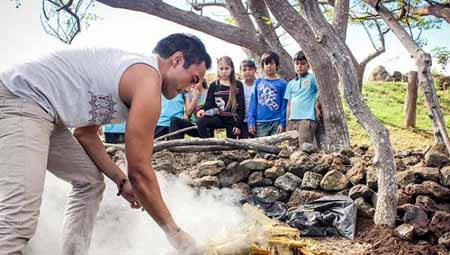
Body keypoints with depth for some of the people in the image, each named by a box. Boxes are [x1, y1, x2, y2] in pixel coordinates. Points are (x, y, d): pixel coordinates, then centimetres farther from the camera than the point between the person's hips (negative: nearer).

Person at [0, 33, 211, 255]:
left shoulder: (132, 68, 18)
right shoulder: (148, 78, -12)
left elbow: (85, 133, 21)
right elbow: (140, 171, -13)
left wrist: (122, 181, 18)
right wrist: (173, 231, -2)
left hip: (33, 107, 11)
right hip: (21, 102, -11)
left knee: (90, 181, 17)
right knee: (18, 222, -22)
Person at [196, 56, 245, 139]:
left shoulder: (238, 85, 2)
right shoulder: (213, 85, 6)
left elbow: (241, 107, 1)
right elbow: (209, 103, 3)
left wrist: (238, 124, -6)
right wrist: (203, 110, -20)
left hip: (232, 120, 0)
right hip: (219, 118, 1)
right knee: (201, 122, -27)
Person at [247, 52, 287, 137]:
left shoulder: (282, 83, 3)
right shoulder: (258, 82, 9)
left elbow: (284, 105, 1)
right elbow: (253, 103, 6)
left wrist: (282, 123, -7)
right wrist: (251, 121, -1)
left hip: (276, 122, -1)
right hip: (260, 122, 2)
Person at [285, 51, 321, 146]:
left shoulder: (312, 78, 3)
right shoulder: (291, 84, 18)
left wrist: (317, 105, -5)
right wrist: (287, 122, 14)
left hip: (307, 118, -6)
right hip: (292, 120, 6)